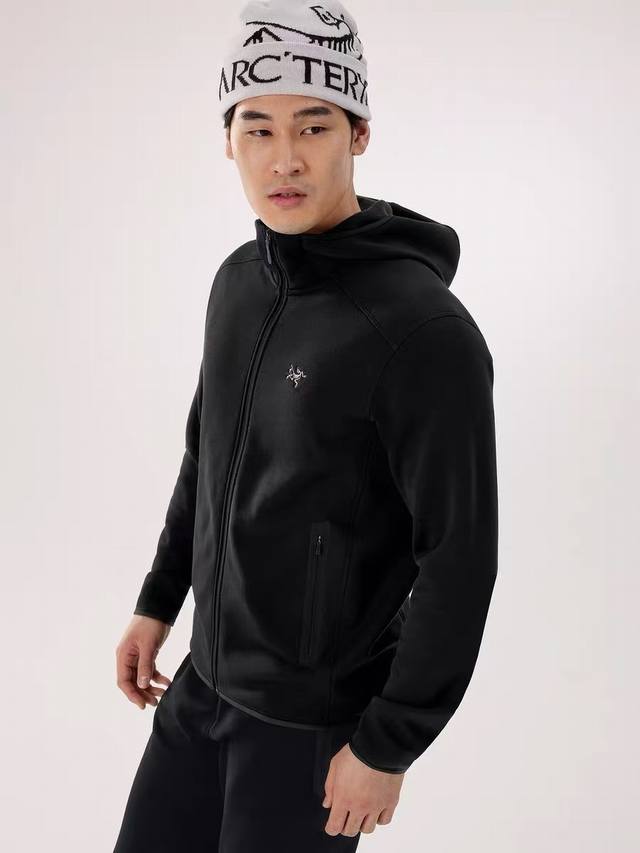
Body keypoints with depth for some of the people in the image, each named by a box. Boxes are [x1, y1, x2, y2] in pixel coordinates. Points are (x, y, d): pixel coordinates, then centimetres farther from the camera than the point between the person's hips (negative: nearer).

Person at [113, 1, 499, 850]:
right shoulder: (239, 280, 0)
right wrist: (157, 601, 15)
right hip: (204, 679, 7)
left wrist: (389, 747, -15)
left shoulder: (427, 330, -23)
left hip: (318, 719, -7)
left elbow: (460, 559, -20)